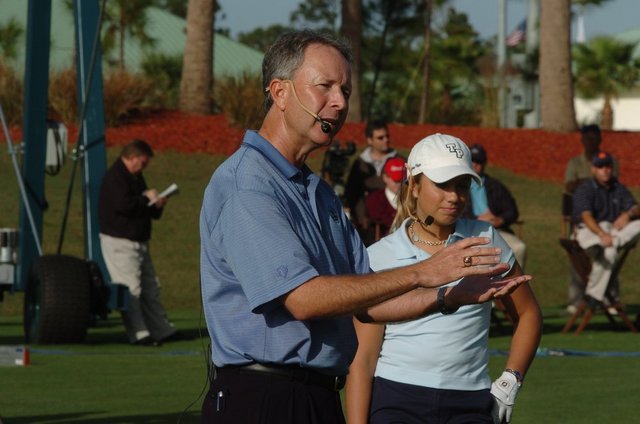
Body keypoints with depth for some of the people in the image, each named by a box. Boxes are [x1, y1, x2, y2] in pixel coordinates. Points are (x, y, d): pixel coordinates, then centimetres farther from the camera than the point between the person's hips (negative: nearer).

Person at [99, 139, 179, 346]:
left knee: (150, 288, 13)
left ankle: (162, 330, 19)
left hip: (139, 242, 10)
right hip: (119, 242, -10)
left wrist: (157, 206, 1)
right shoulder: (115, 177, -14)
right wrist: (146, 198, -13)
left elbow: (144, 210, 24)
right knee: (131, 288, -12)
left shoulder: (136, 178, 18)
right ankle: (138, 334, -14)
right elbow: (123, 205, -27)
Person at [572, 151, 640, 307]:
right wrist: (602, 234, -40)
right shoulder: (584, 189, -5)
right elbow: (586, 216, -22)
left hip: (615, 229, 6)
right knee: (609, 252, -37)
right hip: (589, 230, -6)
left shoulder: (619, 188, 14)